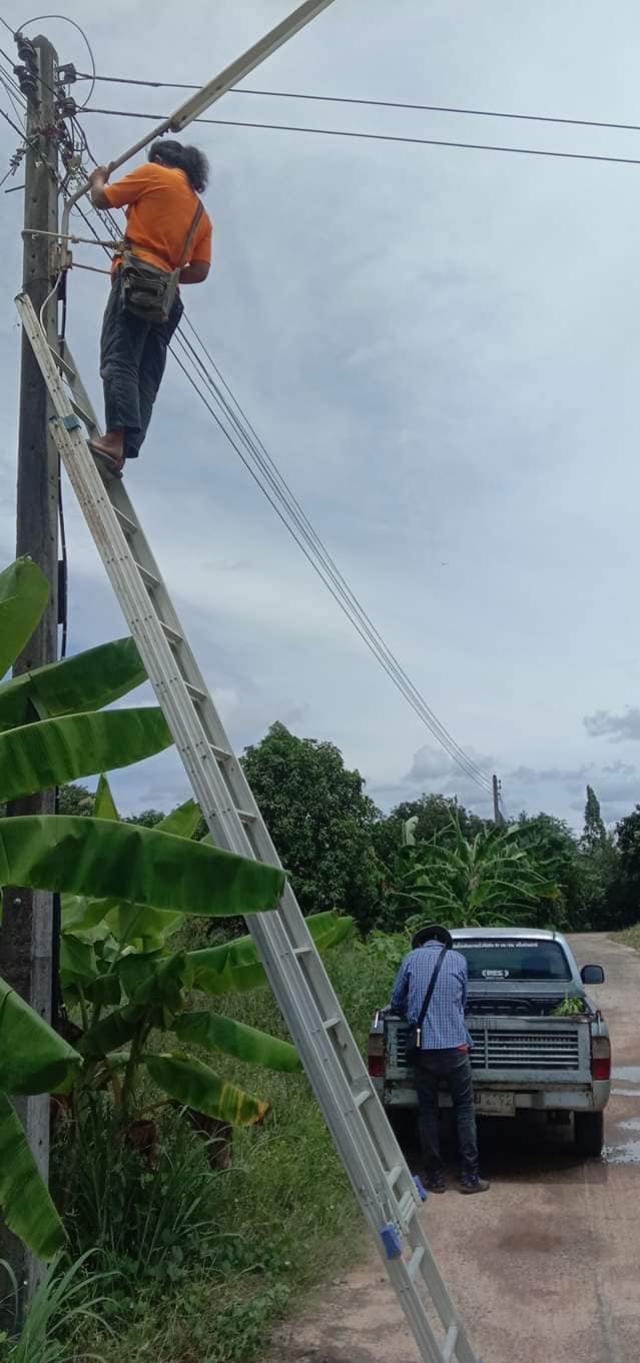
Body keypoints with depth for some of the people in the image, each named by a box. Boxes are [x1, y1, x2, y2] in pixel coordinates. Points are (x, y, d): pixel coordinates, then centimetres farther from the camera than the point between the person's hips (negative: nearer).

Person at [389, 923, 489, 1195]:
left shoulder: (411, 958, 6)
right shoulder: (458, 959, 9)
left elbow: (396, 1003, 12)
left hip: (423, 1047, 0)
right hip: (455, 1045, 0)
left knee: (427, 1111, 10)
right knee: (464, 1111, 8)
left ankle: (435, 1177, 13)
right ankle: (470, 1177, 8)